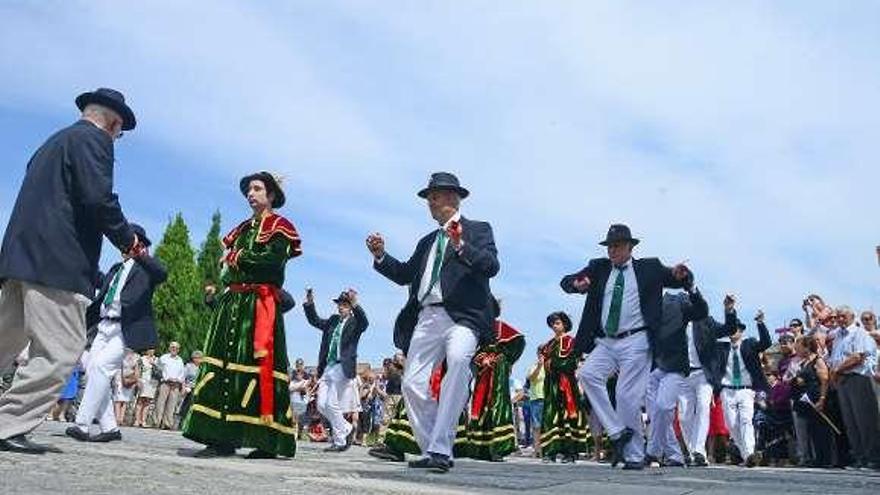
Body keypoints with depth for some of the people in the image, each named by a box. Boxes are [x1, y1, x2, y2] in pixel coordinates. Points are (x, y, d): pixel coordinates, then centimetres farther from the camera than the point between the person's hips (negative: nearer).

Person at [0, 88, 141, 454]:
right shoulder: (93, 138, -2)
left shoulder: (54, 141, 26)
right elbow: (99, 197, -15)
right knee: (60, 352, -7)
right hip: (57, 262, -10)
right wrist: (128, 241, -3)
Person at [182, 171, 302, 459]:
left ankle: (268, 440, -10)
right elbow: (227, 263, 20)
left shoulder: (279, 225, 3)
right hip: (232, 303, 7)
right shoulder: (243, 228, 24)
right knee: (224, 362, 0)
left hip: (260, 303, -7)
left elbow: (272, 259, -13)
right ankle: (223, 437, 1)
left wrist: (238, 257, -4)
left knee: (257, 364, -13)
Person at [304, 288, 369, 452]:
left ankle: (339, 442, 6)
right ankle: (346, 428, 23)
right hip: (327, 368, 7)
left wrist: (355, 305, -37)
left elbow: (364, 322, -21)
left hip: (342, 368, -7)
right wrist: (309, 303, 8)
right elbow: (315, 320, 24)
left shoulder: (355, 321, 0)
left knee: (332, 404, -8)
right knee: (321, 404, 5)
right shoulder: (333, 321, 17)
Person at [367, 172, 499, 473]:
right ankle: (433, 451, 12)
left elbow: (491, 266, -8)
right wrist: (381, 256, 7)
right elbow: (405, 275, 23)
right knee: (412, 383, 0)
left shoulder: (478, 230, 9)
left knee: (458, 360, -33)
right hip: (427, 318, 7)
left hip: (462, 316, -6)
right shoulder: (427, 241, 27)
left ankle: (440, 448, -32)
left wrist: (461, 245, -24)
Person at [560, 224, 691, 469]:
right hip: (605, 342, 3)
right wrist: (577, 284, -16)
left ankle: (635, 456, 8)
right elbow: (565, 281, 8)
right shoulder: (598, 268, 12)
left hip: (635, 342, -3)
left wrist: (679, 275, -20)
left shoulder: (649, 268, 7)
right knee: (587, 374, -21)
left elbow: (677, 280, 4)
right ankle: (617, 432, -11)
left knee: (627, 397, -6)